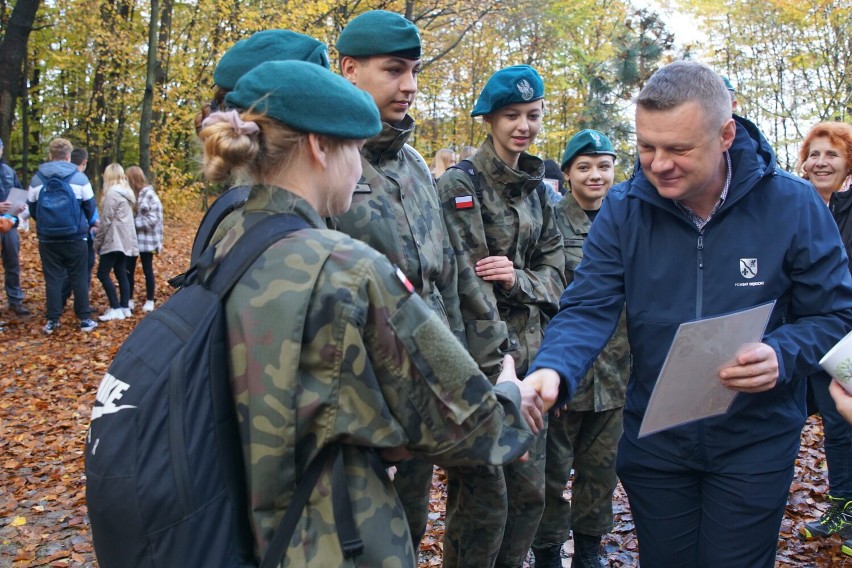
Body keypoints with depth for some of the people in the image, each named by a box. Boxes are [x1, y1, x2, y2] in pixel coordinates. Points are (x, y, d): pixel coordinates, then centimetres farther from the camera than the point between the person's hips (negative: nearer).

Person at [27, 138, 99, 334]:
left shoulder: (37, 179, 2)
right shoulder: (79, 178, -6)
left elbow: (32, 209, 11)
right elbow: (90, 207, 2)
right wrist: (86, 225, 22)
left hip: (47, 239, 2)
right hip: (75, 238, -2)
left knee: (52, 279, 7)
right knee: (79, 278, 6)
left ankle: (52, 321, 8)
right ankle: (85, 319, 10)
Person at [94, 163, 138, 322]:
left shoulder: (112, 193, -14)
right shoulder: (126, 192, 13)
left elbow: (106, 220, -15)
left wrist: (97, 241, -6)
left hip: (114, 240, -9)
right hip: (125, 240, 9)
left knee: (103, 274, -6)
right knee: (121, 274, 11)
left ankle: (116, 309, -8)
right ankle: (125, 307, 12)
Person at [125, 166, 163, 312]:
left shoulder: (149, 195, -12)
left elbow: (152, 219, -15)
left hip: (146, 240, -5)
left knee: (147, 270, 7)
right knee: (128, 270, 9)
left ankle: (150, 301, 18)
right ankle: (129, 300, 22)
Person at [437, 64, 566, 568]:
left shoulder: (537, 191, 14)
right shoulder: (460, 185, -8)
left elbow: (555, 272, 13)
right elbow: (463, 280, -16)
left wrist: (518, 279, -10)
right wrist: (499, 361, -21)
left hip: (529, 353, 7)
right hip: (479, 359, -7)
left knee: (530, 491, 13)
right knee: (484, 496, -1)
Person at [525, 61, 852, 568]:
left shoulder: (792, 204, -12)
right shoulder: (623, 208, -9)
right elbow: (588, 309, -13)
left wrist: (782, 356, -25)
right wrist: (551, 372, -33)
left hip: (755, 443, -1)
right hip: (653, 439, 2)